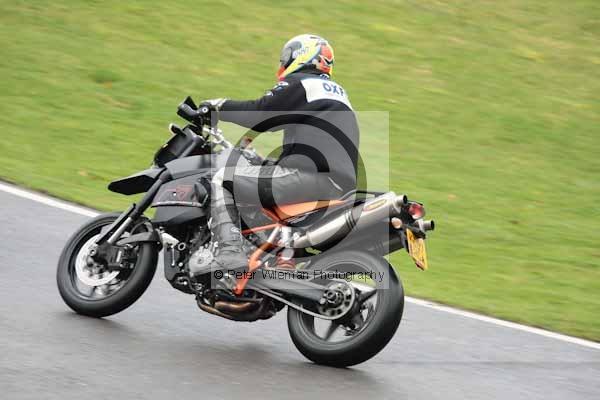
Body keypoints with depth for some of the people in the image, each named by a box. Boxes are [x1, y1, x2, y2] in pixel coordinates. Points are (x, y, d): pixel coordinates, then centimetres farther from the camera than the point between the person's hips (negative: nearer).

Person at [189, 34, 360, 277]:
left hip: (310, 174, -9)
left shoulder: (299, 84, 2)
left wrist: (218, 108, 8)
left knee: (222, 181, -4)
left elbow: (260, 112, -6)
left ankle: (230, 252, -22)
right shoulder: (336, 92, 28)